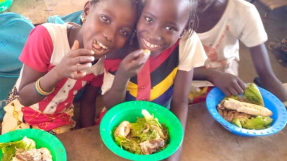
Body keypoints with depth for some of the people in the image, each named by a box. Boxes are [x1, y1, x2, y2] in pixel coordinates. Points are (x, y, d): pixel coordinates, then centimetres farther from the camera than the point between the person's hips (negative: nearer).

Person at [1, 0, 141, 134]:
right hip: (23, 114, -3)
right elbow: (24, 98, -23)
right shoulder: (47, 35, -28)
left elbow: (88, 102, 0)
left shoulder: (106, 60, -15)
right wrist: (58, 72, -38)